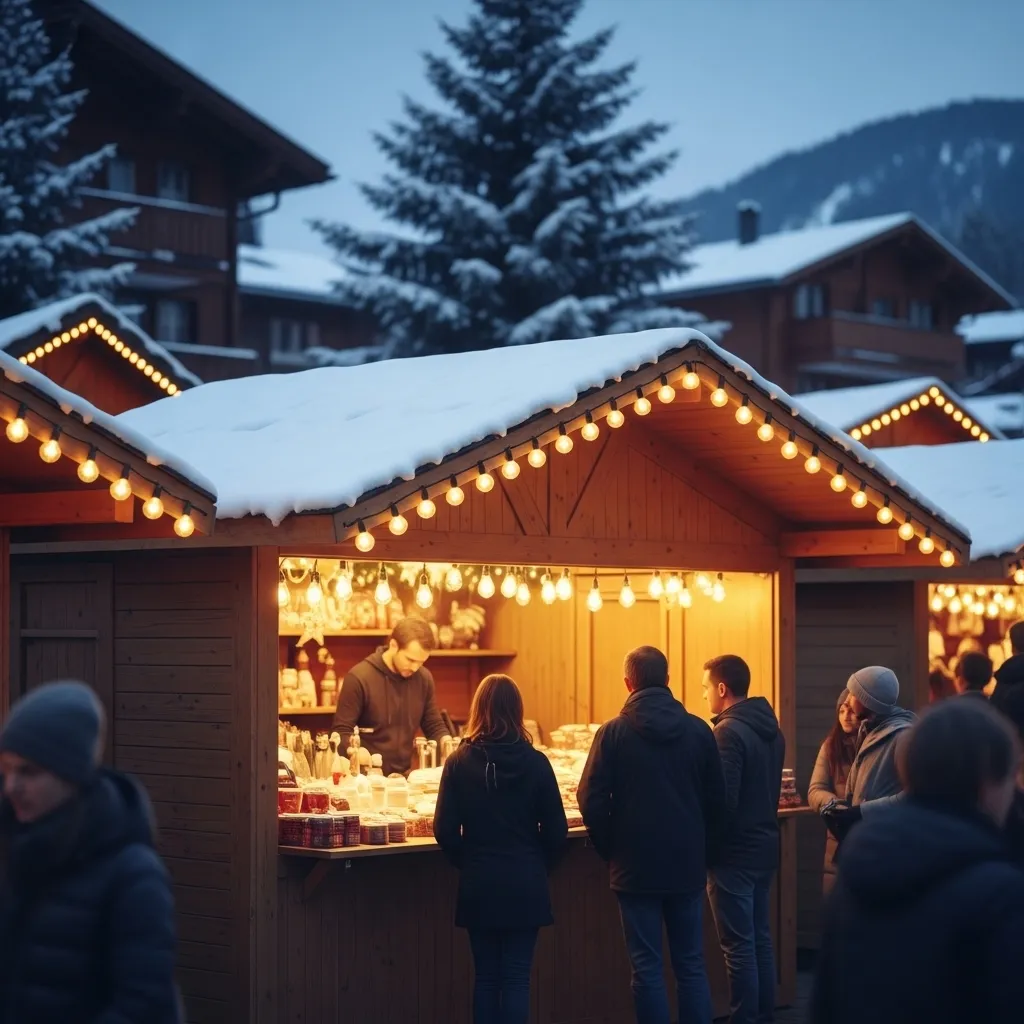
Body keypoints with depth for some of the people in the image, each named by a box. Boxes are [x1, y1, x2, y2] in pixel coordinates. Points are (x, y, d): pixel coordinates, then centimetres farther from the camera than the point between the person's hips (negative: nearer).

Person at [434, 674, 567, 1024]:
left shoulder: (460, 762, -6)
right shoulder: (535, 762, -7)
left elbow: (446, 830, -5)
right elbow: (556, 830, -3)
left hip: (479, 885, 1)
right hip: (525, 885, -1)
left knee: (486, 976, 10)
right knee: (516, 977, 3)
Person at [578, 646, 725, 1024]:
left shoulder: (614, 733, -8)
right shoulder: (698, 730, -1)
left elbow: (592, 801, -8)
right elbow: (716, 799, 5)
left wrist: (610, 850, 6)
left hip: (636, 866, -2)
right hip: (687, 865, 3)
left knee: (647, 968, 3)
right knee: (691, 965, 10)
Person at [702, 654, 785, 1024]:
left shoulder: (729, 732, -18)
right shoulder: (770, 729, 9)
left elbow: (723, 800, -21)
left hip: (735, 851, -9)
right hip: (765, 843, 9)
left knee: (738, 947, -3)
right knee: (760, 940, 15)